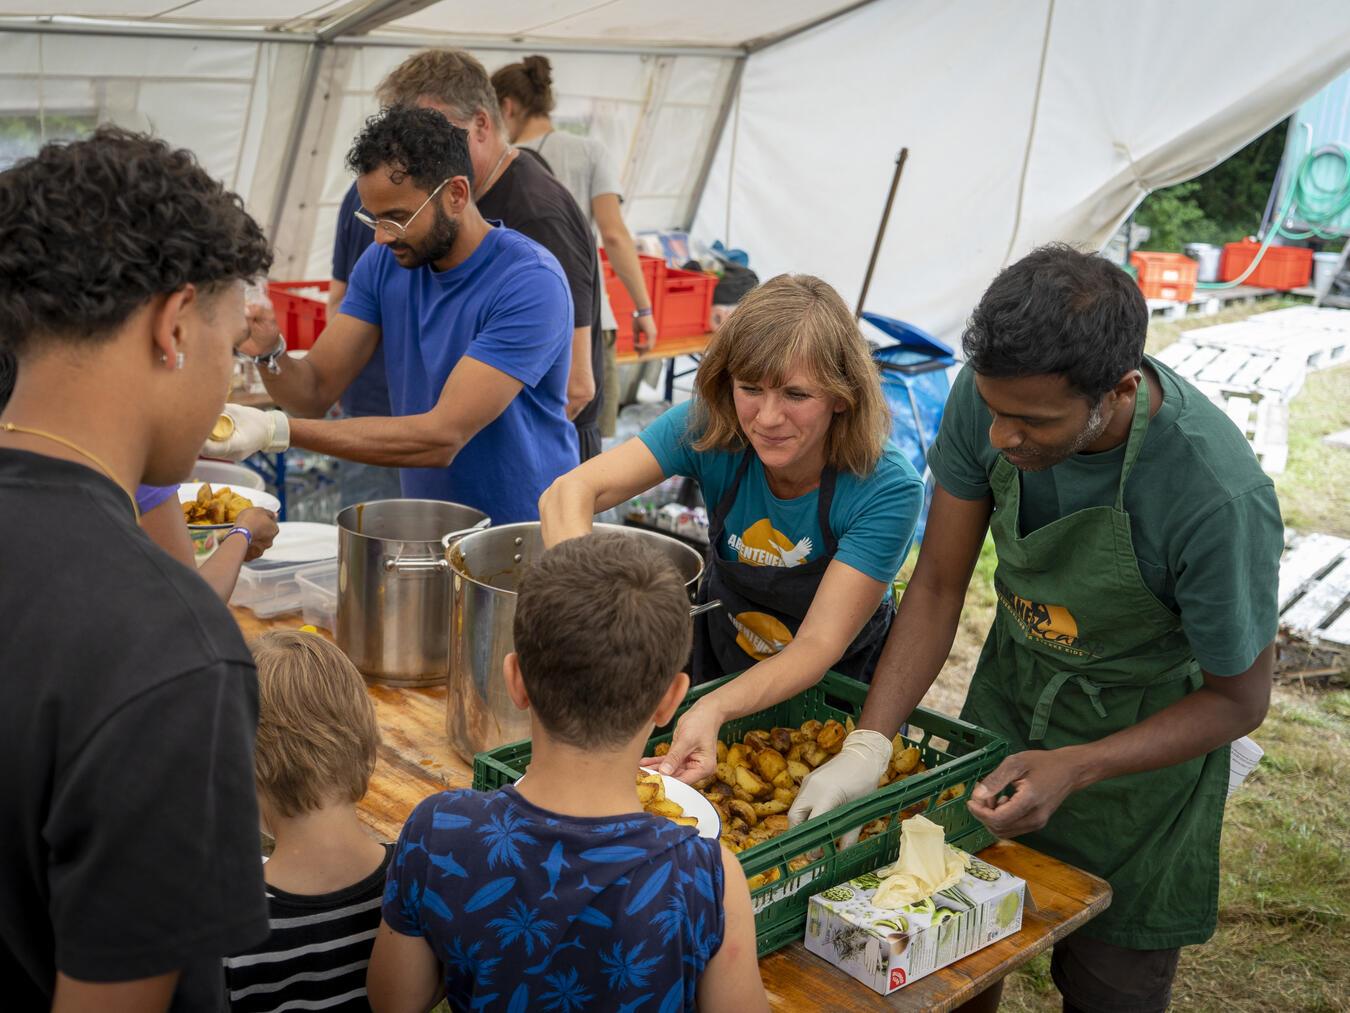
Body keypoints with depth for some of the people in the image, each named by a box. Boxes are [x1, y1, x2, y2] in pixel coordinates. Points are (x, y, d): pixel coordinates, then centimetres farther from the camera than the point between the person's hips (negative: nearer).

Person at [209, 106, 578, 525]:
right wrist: (269, 352, -21)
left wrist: (276, 429, -29)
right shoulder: (384, 262, 1)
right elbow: (316, 390, 2)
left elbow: (442, 438, -26)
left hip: (529, 537, -5)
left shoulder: (531, 283, -20)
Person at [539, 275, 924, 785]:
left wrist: (715, 710, -49)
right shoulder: (711, 428, -22)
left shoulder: (887, 491, -29)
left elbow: (820, 644, -31)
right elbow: (570, 492, -31)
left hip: (837, 687, -2)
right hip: (720, 660, 3)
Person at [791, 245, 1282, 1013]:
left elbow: (1240, 698, -19)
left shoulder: (1218, 496, -36)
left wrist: (1073, 770, -30)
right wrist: (868, 746, -21)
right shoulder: (991, 396, -24)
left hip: (1143, 733, -3)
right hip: (1013, 686, 4)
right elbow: (939, 585, -12)